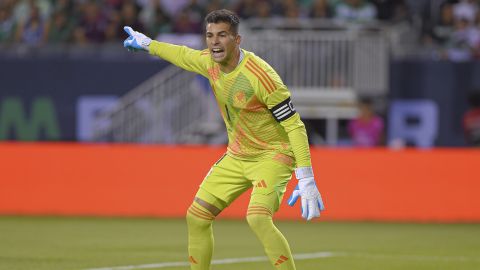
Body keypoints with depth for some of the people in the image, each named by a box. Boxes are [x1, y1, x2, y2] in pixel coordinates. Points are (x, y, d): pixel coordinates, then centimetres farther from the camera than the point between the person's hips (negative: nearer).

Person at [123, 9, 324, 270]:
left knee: (258, 218, -31)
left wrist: (306, 180, -30)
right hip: (237, 157, 8)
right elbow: (184, 55, 21)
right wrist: (147, 43, 37)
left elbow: (294, 126, -24)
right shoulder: (210, 62, -5)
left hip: (273, 155, -8)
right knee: (196, 217, 7)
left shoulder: (261, 76, -27)